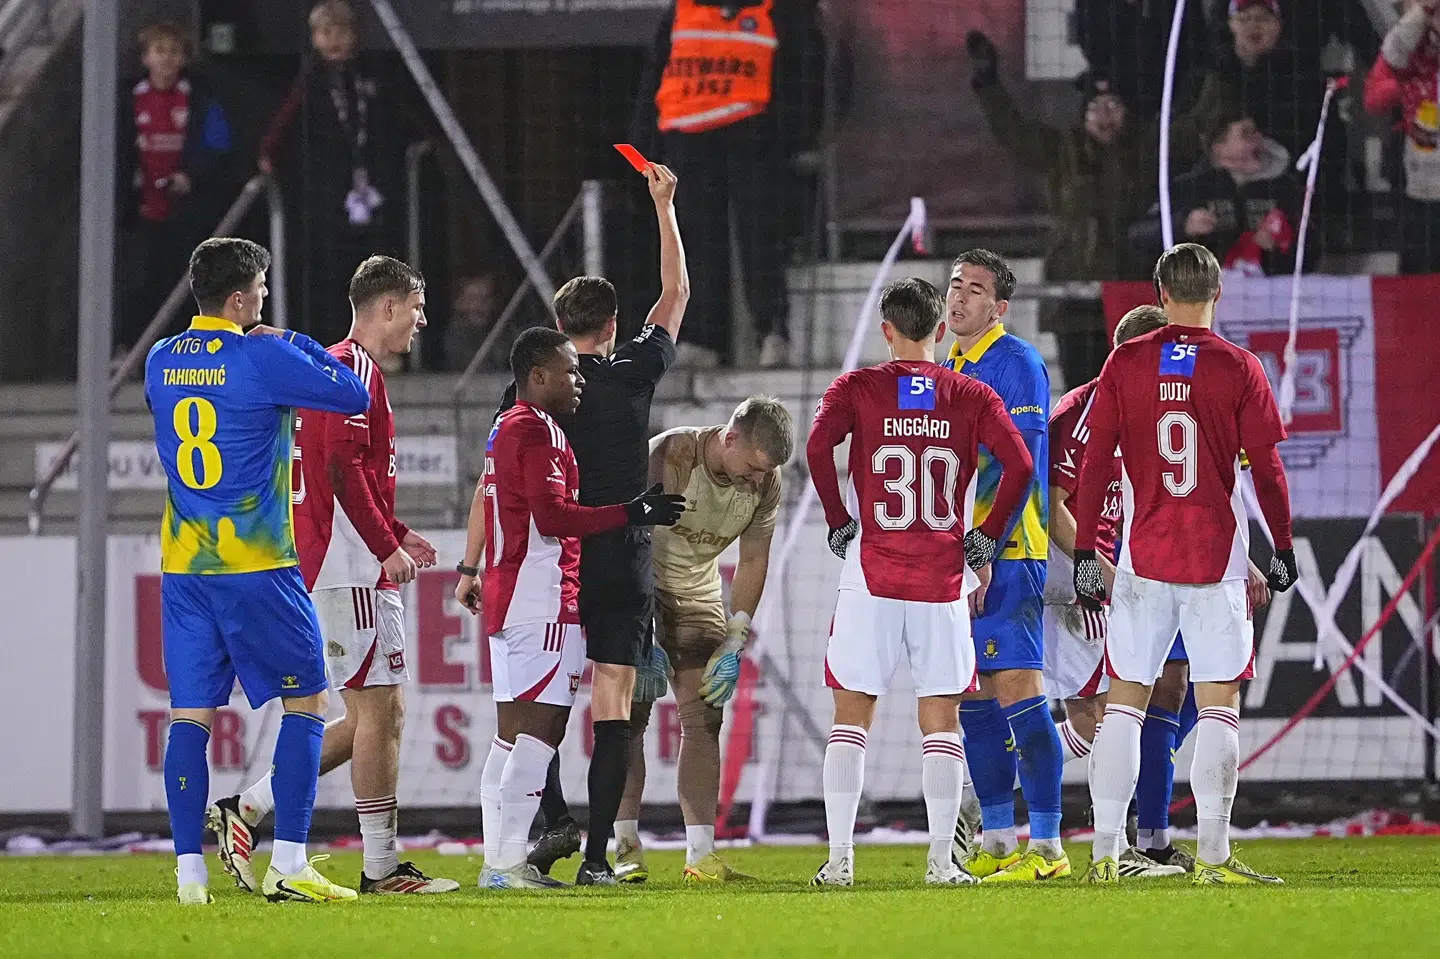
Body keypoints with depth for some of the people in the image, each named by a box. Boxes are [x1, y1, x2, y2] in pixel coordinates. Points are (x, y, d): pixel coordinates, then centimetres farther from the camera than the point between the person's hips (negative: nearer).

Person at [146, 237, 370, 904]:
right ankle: (288, 865, -4)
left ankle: (189, 868, -1)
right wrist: (299, 345, 11)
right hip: (256, 566, -5)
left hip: (181, 566, 5)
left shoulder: (160, 362, 8)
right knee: (306, 700, 4)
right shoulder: (262, 359, -11)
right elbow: (354, 396, -4)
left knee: (190, 712, 5)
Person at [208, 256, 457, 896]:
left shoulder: (343, 367, 22)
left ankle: (245, 811, 9)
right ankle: (381, 867, -4)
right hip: (352, 570, -10)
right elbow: (345, 467, -21)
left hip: (347, 571, 11)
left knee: (375, 716, 10)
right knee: (378, 710, -7)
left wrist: (395, 535, 21)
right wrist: (388, 547, -18)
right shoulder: (355, 368, -11)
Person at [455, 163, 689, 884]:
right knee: (611, 703, -1)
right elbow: (676, 294, 16)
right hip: (625, 561, 0)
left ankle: (556, 818, -8)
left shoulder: (528, 390, 0)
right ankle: (597, 853, -6)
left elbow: (495, 480, -3)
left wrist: (470, 565, 1)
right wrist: (664, 205, 24)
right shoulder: (634, 374, 2)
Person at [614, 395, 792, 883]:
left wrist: (734, 645, -5)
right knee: (630, 713, -11)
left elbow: (752, 563, 1)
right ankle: (626, 848, -9)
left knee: (704, 716, -4)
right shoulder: (666, 458, -28)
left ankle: (700, 854, -6)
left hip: (697, 594, 5)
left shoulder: (766, 484, -11)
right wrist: (644, 639, -26)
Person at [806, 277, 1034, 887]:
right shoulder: (971, 397, 6)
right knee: (941, 723, 6)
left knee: (851, 718, 6)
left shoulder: (856, 389, 3)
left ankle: (839, 859, -1)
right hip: (944, 581, 1)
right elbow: (1019, 466, -6)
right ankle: (942, 861, -1)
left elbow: (818, 447, -15)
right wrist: (984, 544, 3)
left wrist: (839, 526, -3)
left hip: (871, 576, -1)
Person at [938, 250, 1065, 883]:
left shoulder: (1017, 364, -9)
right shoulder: (949, 369, 17)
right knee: (975, 699, 9)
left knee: (1018, 692, -12)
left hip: (1008, 554, -9)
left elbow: (1024, 466, -15)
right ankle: (997, 843, 15)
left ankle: (1046, 846, -11)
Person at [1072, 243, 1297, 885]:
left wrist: (1084, 552, 3)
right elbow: (1266, 469, -2)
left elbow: (1096, 464, -1)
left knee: (1124, 703, 7)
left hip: (1142, 560, 2)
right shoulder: (1238, 369, -3)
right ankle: (1213, 856, -3)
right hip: (1216, 560, -2)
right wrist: (1283, 548, 9)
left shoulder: (1125, 364, 0)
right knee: (1218, 705, 1)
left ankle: (1105, 853, 3)